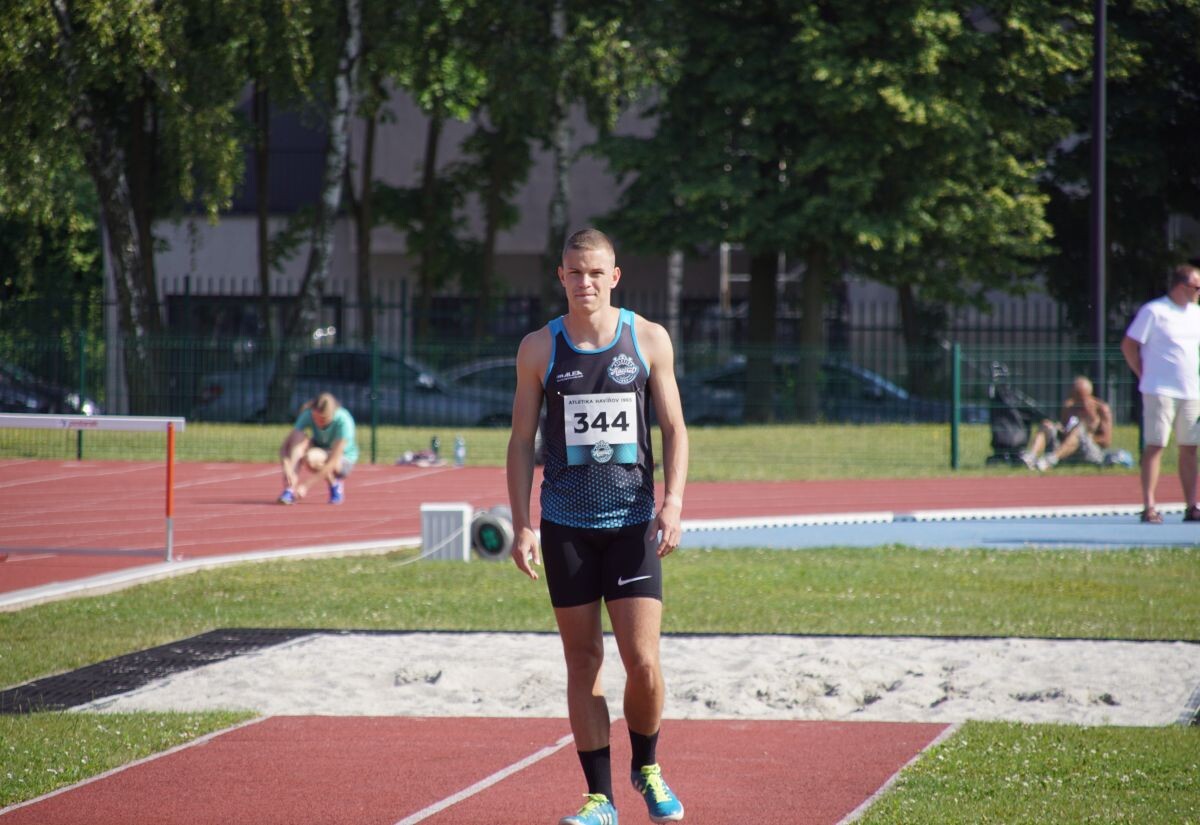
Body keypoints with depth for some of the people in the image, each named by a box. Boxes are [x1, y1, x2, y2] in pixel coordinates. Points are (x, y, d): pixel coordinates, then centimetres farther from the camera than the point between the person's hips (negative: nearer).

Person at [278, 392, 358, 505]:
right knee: (299, 438, -29)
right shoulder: (308, 415, -22)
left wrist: (306, 485, -40)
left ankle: (335, 485, -8)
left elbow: (333, 462, -34)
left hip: (344, 459, -4)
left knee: (311, 457, -36)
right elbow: (284, 447, -25)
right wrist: (287, 469, -45)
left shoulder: (344, 421, -31)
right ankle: (289, 490, -33)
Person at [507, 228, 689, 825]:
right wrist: (521, 525, -2)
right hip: (565, 524, 1)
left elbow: (674, 428, 5)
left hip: (632, 523, -1)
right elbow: (521, 441, 6)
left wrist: (673, 501, -9)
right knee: (582, 663, 3)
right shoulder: (539, 349, 3)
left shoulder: (649, 340, 3)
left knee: (643, 663, -7)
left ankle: (646, 767, 19)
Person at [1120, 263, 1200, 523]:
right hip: (1160, 391, -6)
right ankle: (1149, 507, -7)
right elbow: (1128, 345, -4)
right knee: (1155, 446, -7)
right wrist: (1145, 374, -5)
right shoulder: (1153, 311, -6)